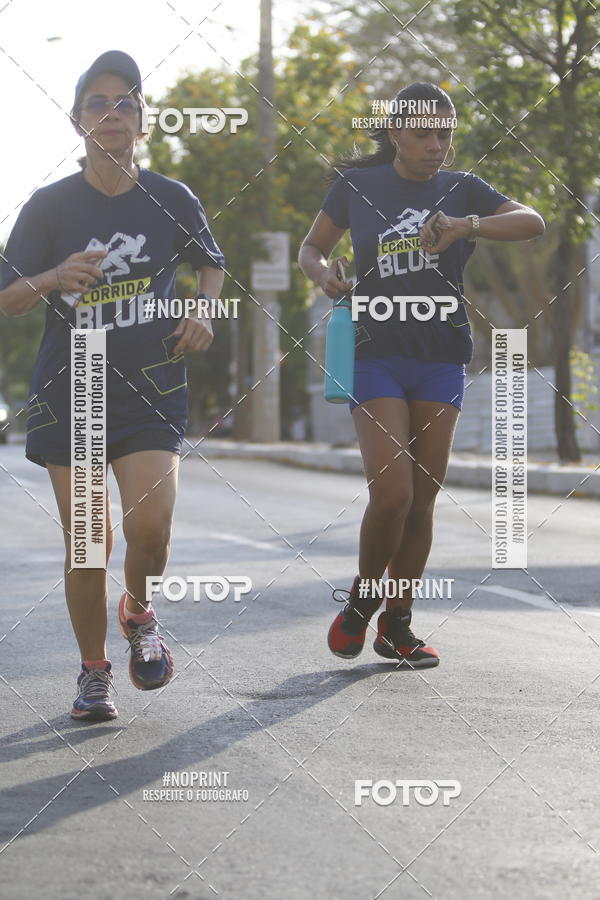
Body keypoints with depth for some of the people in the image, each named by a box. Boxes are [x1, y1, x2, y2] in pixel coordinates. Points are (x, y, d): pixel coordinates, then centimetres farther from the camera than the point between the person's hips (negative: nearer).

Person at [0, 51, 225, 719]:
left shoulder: (172, 199, 1)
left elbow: (210, 262, 21)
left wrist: (204, 311, 1)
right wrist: (55, 278, -20)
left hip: (151, 388, 0)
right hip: (67, 391, 0)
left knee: (150, 526, -17)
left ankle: (138, 612, 16)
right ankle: (93, 671, 19)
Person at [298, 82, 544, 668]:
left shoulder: (461, 190, 5)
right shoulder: (357, 185, 3)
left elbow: (533, 222, -10)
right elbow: (311, 248, 14)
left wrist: (467, 225, -26)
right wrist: (325, 275, -9)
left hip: (441, 359, 3)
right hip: (376, 352, -2)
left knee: (423, 497, 4)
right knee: (391, 493, -15)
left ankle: (397, 625, 17)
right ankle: (361, 601, 10)